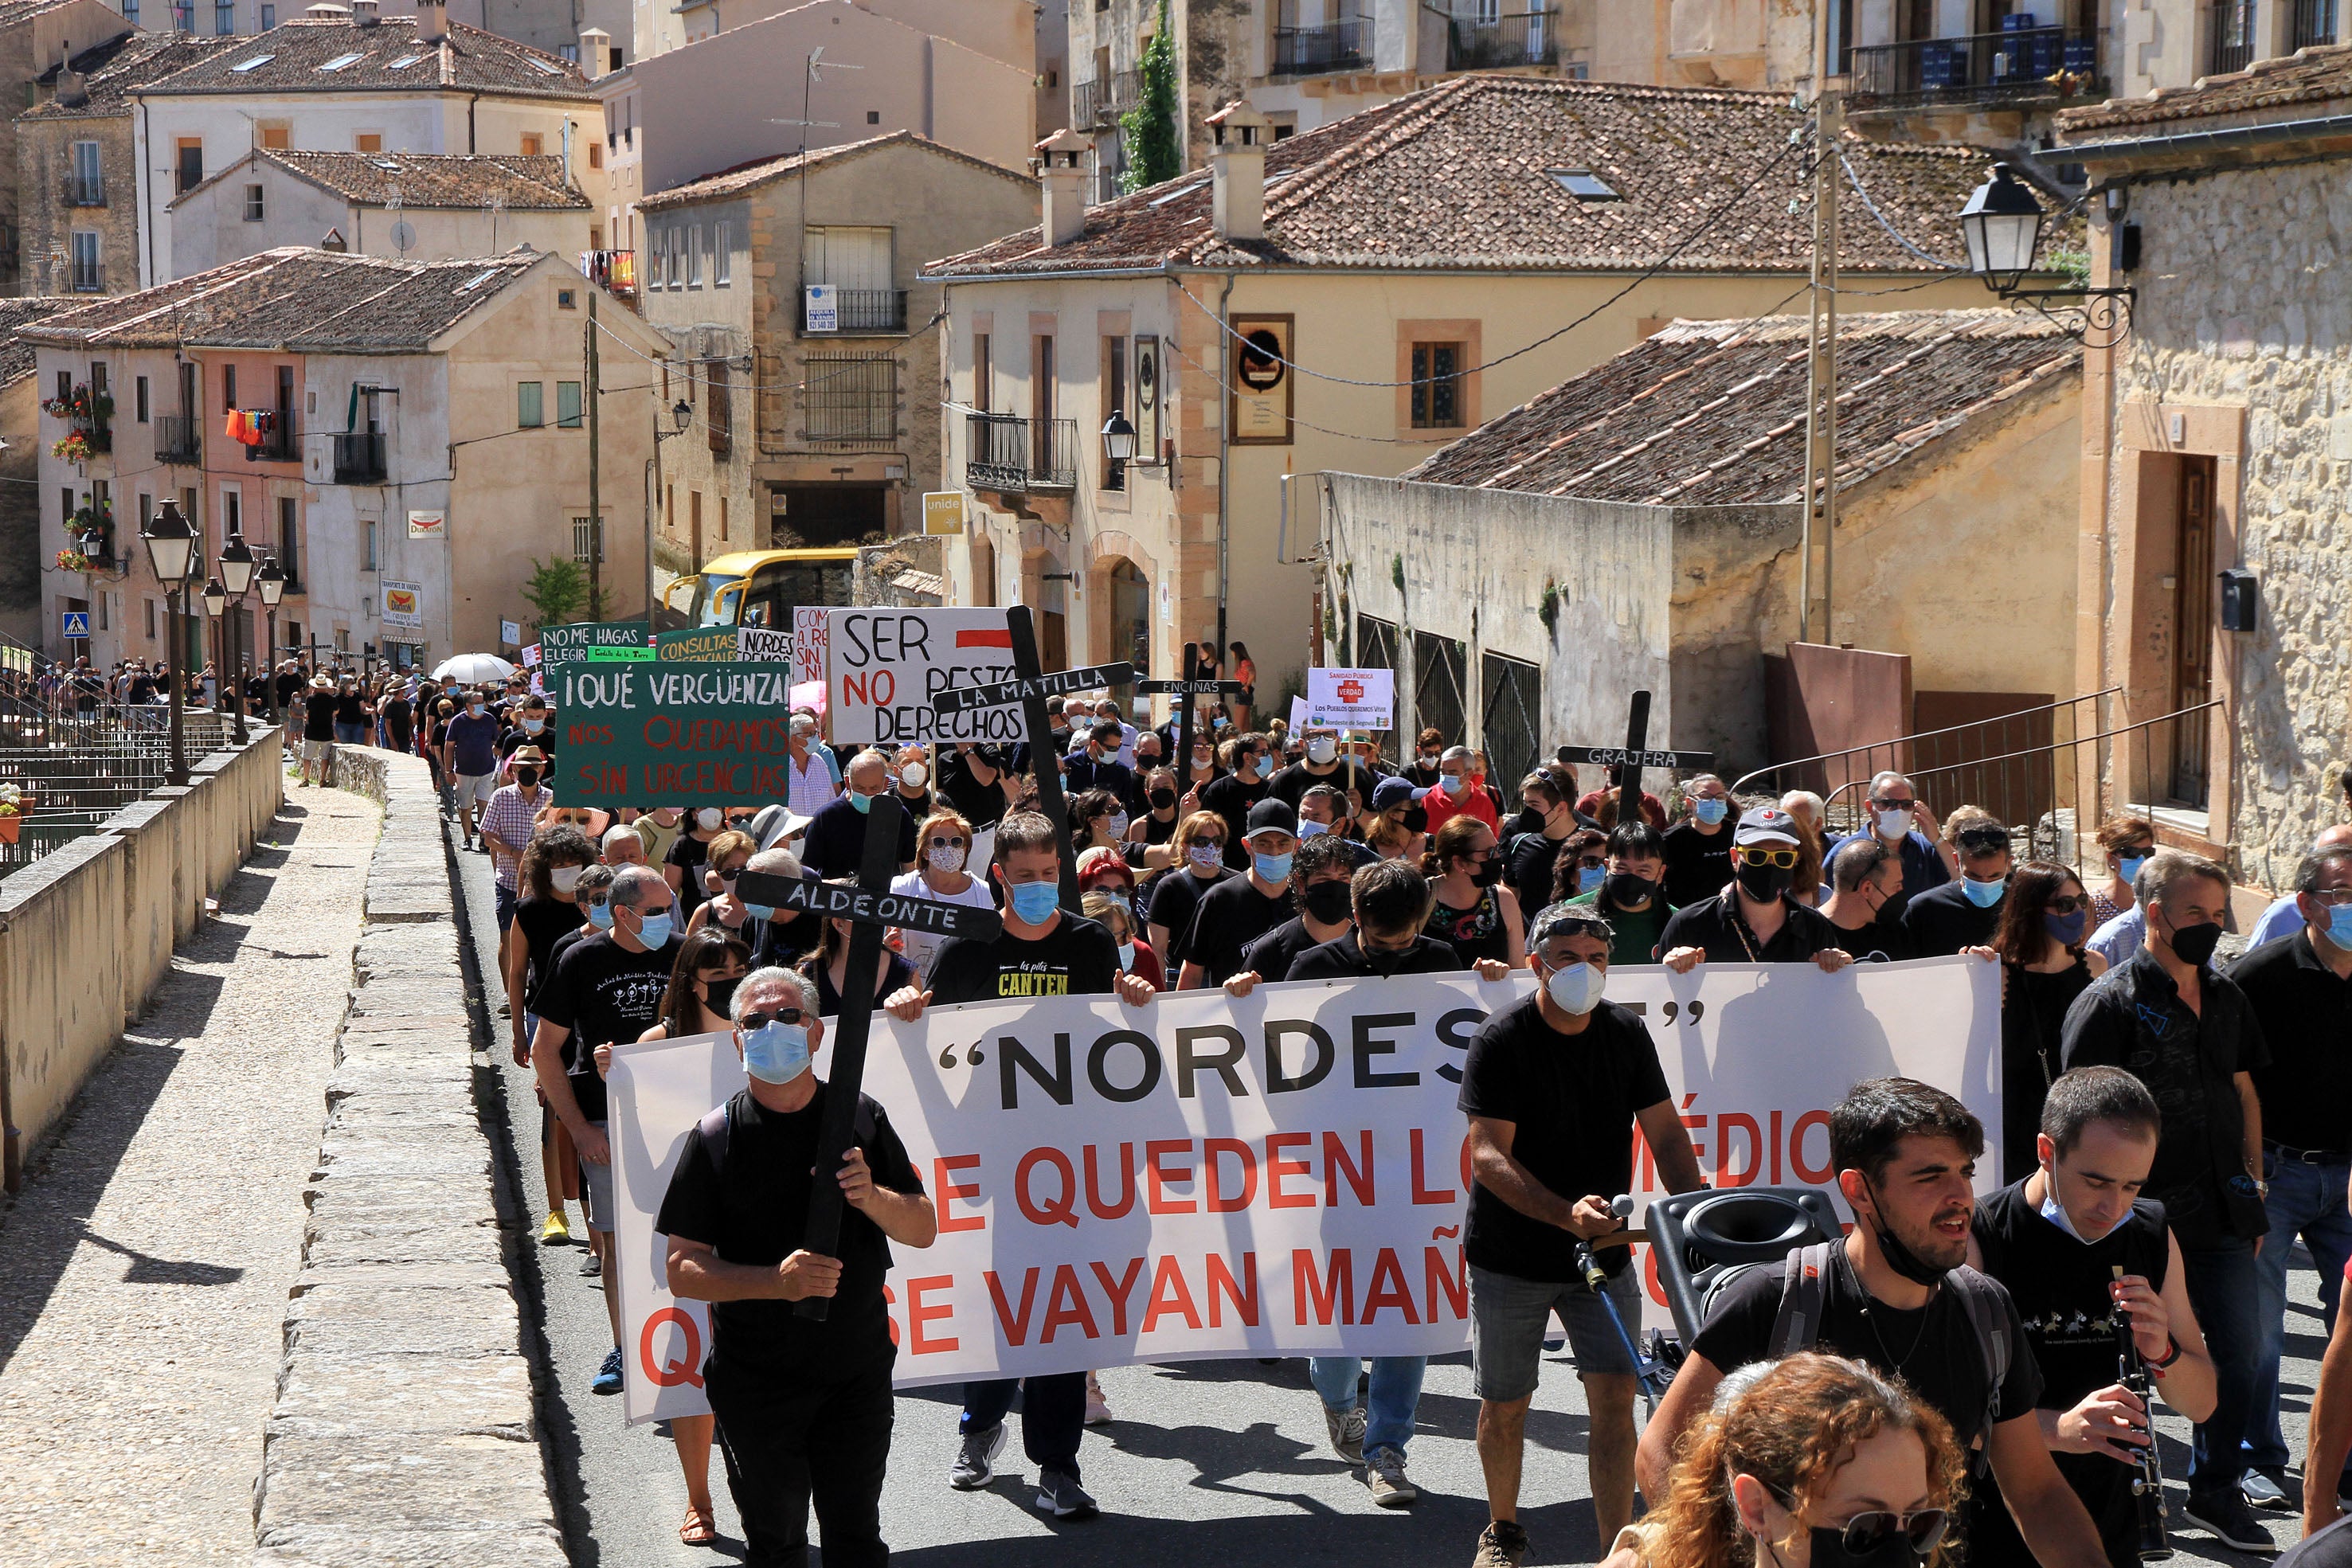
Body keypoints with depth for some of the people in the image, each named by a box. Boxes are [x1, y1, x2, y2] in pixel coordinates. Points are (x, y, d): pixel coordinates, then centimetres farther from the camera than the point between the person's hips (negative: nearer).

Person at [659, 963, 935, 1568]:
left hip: (857, 1375, 2)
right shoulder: (714, 1139, -6)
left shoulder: (860, 1120, 1)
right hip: (756, 1381, -2)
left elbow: (924, 1229, 4)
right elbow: (684, 1271, -8)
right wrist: (778, 1280, -25)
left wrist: (871, 1198, -18)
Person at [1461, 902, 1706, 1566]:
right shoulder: (1501, 1039, -14)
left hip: (1604, 1251, 3)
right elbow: (1487, 1155, -21)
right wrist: (1566, 1214, -35)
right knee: (1504, 1407, 9)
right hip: (1512, 1256, -3)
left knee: (1615, 1397, -7)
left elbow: (1664, 1131, 3)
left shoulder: (1626, 1033, 0)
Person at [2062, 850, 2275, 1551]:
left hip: (2222, 1214, 6)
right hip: (2149, 1219, -6)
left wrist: (2253, 1187, 15)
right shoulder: (2111, 1003, -10)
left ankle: (2215, 1488, 27)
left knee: (2241, 1351, 11)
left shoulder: (2226, 998, 10)